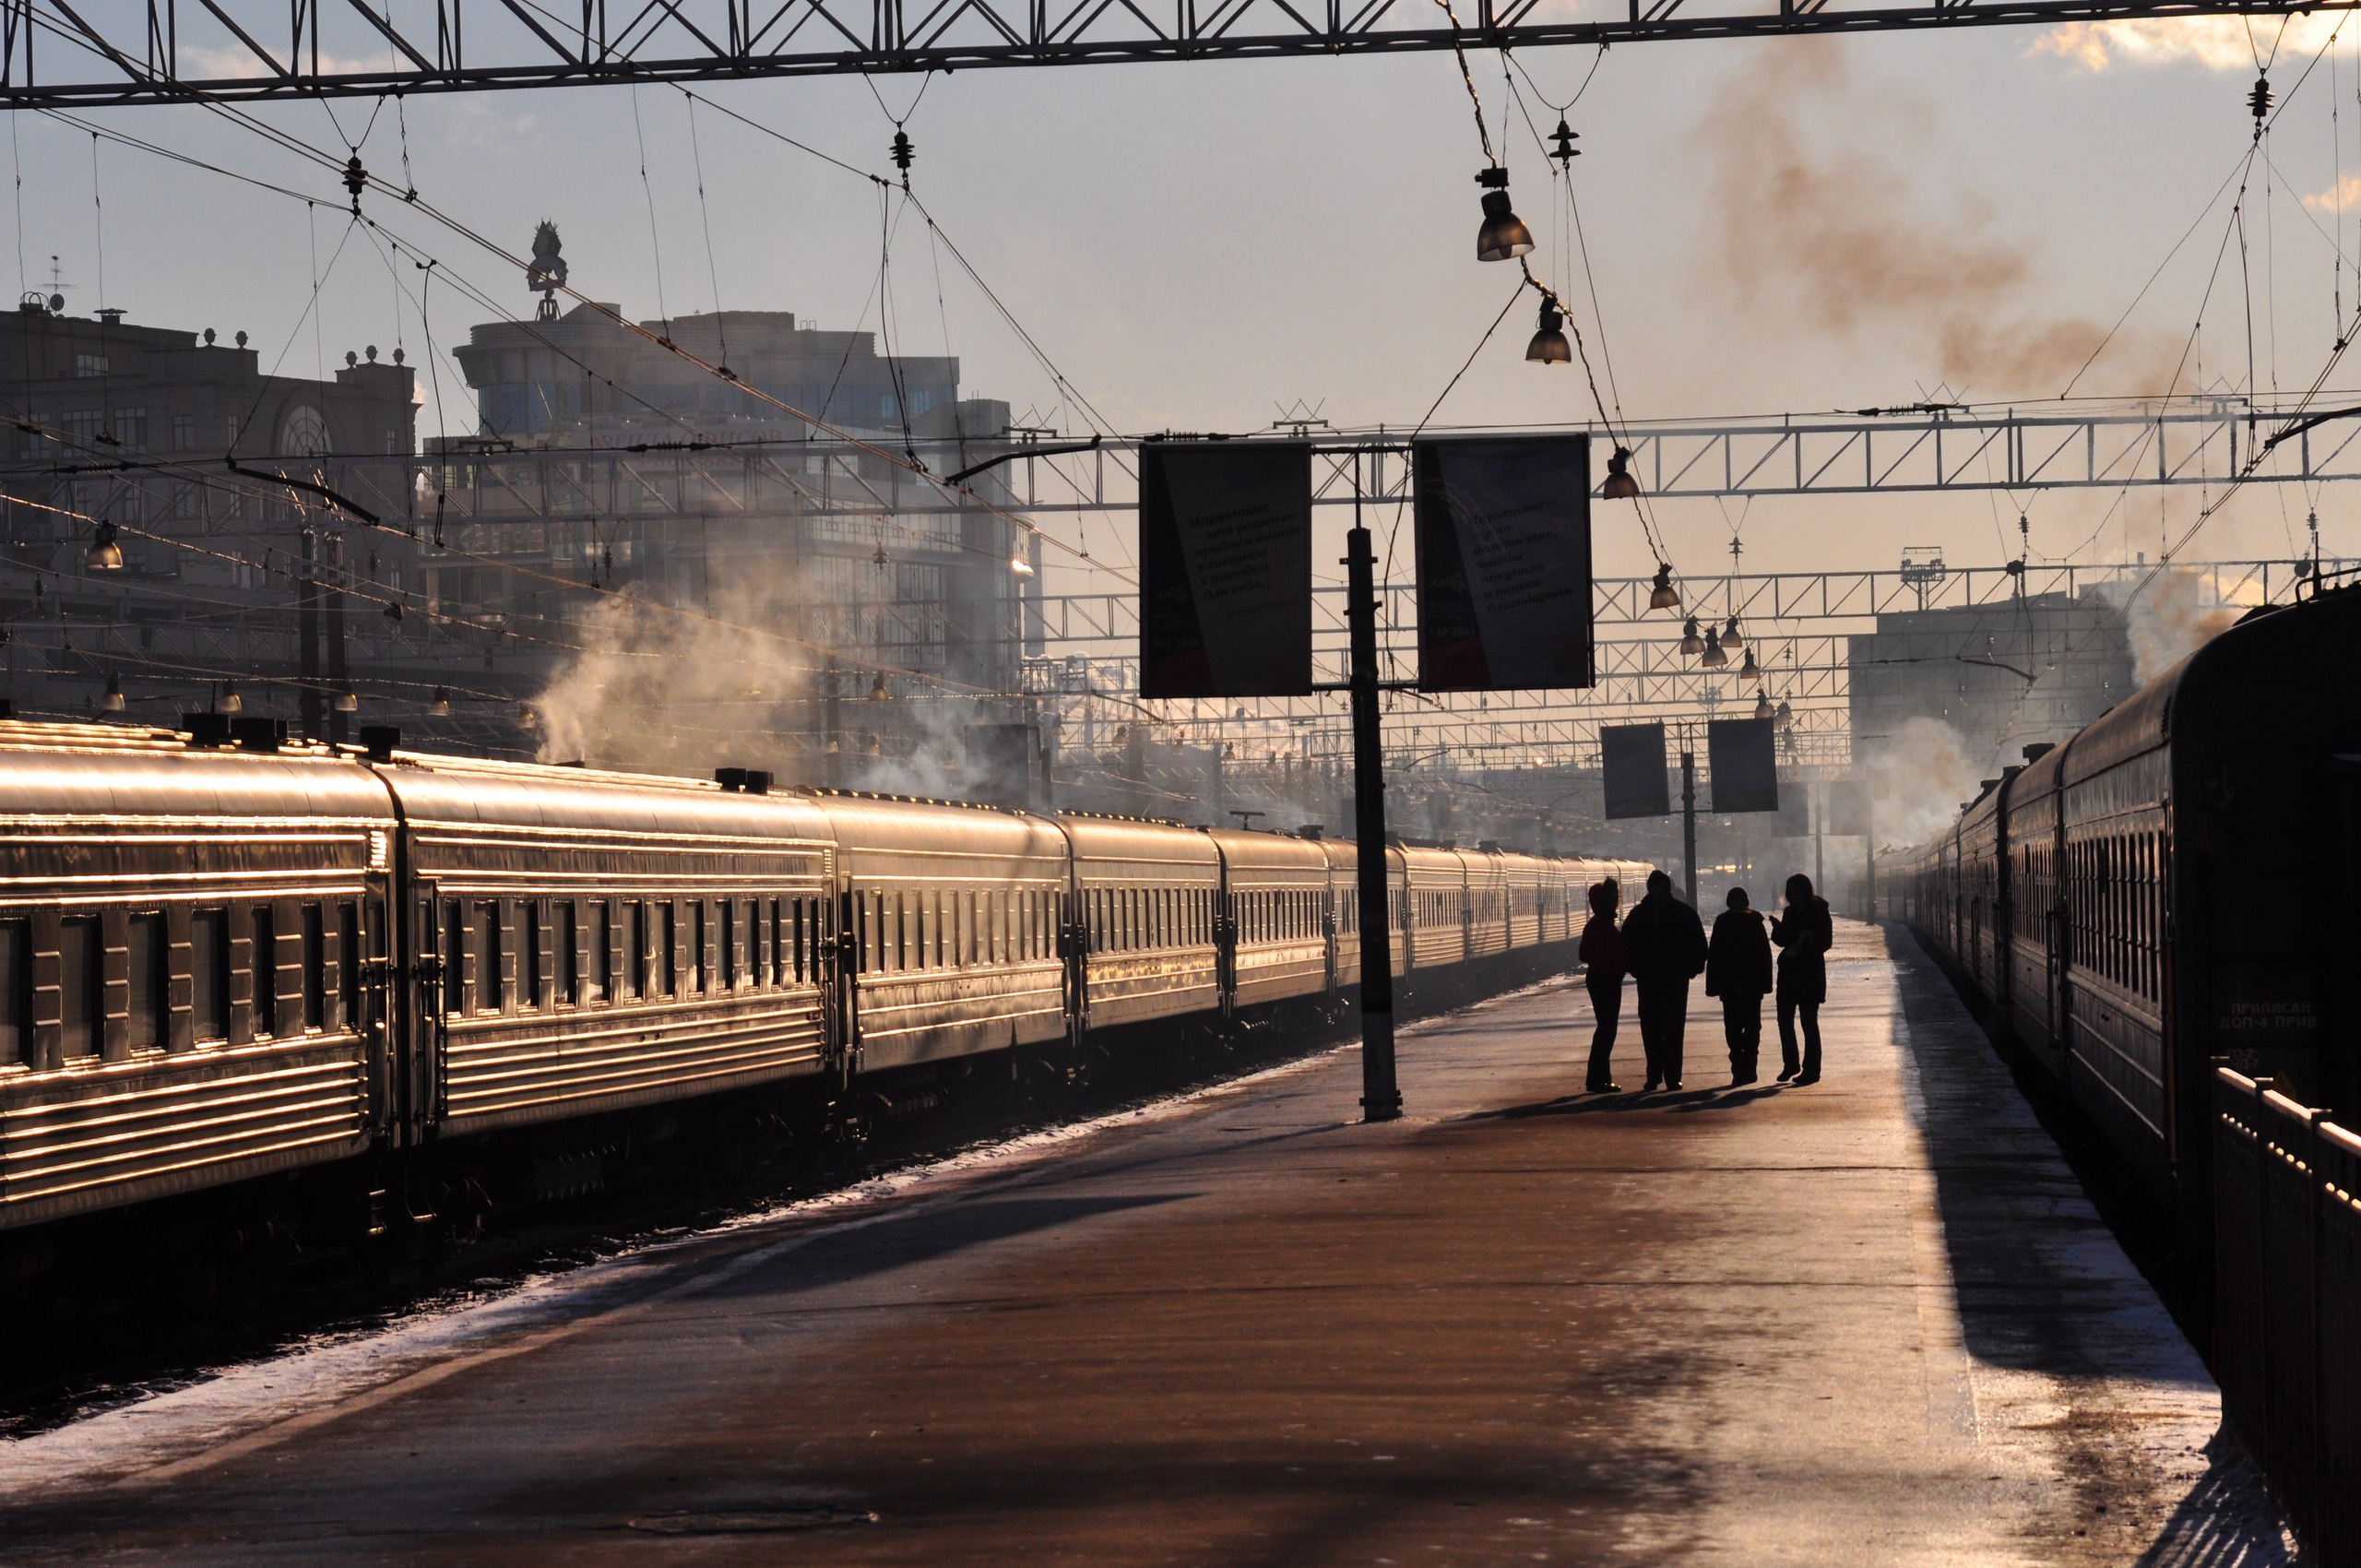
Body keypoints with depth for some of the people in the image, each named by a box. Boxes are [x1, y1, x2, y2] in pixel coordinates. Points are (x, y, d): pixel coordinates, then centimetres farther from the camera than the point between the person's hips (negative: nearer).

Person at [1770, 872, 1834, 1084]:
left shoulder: (1818, 912, -6)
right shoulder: (1790, 912, 11)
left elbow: (1826, 942, -11)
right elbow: (1782, 940, 14)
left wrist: (1802, 947, -21)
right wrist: (1778, 929, -6)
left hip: (1810, 973, -6)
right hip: (1789, 972, 6)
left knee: (1809, 1021, -3)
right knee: (1785, 1019, 5)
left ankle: (1811, 1070, 1)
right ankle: (1790, 1064, 18)